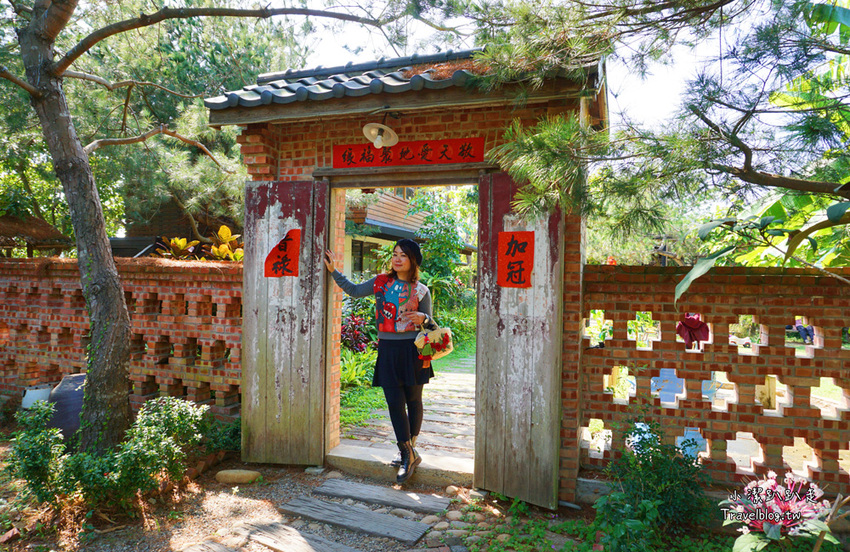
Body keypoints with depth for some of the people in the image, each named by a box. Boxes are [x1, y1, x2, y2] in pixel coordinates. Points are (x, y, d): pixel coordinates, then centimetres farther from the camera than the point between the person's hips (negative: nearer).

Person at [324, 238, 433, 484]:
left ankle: (408, 450, 27)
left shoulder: (420, 290, 1)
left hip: (412, 350, -2)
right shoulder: (381, 282, 7)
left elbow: (429, 322, 6)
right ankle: (408, 454, 10)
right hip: (388, 350, 2)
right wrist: (334, 271, 14)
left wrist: (422, 318, -17)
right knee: (395, 402, -1)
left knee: (413, 401, 8)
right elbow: (354, 290, 18)